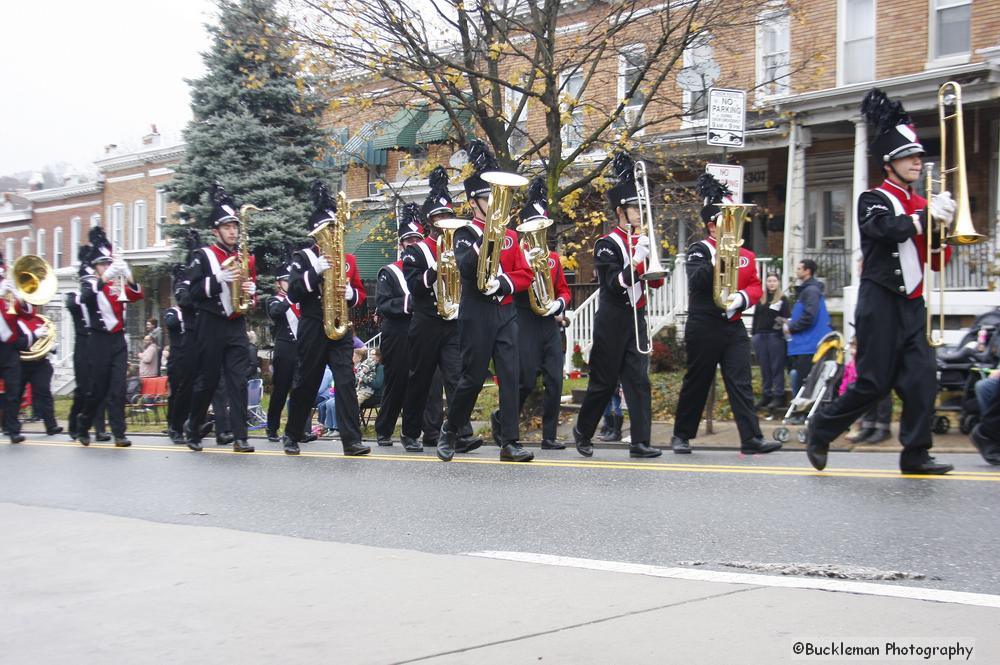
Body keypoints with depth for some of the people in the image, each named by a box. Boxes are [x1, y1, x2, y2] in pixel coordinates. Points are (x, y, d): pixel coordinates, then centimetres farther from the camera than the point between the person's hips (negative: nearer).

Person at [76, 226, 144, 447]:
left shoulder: (118, 284, 12)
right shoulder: (90, 284, 0)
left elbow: (138, 295, -4)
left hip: (118, 340, 4)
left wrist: (129, 279, -24)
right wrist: (104, 278, -36)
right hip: (100, 341, -4)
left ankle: (118, 433, -5)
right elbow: (85, 297, -23)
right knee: (97, 389, 1)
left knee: (118, 388, -3)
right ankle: (82, 428, 19)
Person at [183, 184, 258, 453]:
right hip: (211, 326, -4)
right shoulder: (203, 256, -4)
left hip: (237, 325, 4)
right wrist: (219, 279, -23)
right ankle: (193, 428, 24)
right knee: (208, 380, 4)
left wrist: (251, 289, -2)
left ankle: (240, 437, -4)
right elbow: (194, 292, -11)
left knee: (238, 381, -3)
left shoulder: (246, 258, 11)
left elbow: (253, 285, 21)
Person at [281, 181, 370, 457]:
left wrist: (350, 294, -11)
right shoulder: (303, 257, 1)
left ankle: (352, 440, -12)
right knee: (306, 383, 6)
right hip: (312, 328, -2)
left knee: (346, 382, -8)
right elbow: (293, 292, -11)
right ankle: (293, 435, 21)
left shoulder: (348, 259, 12)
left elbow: (361, 295, 12)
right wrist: (316, 271, -23)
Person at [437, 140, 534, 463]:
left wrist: (503, 283, -9)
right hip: (476, 315, -5)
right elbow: (466, 267, -21)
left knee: (509, 376, -2)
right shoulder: (465, 234, -2)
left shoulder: (510, 235, 13)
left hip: (505, 313, 5)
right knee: (472, 377, -1)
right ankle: (450, 430, 20)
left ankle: (509, 442, -1)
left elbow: (525, 274, 10)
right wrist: (488, 236, -31)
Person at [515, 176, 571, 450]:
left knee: (554, 381, 0)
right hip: (525, 323, -5)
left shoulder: (554, 257, 17)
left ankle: (549, 436, 5)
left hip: (551, 323, 5)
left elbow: (564, 290, 20)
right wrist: (526, 264, -22)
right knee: (525, 381, -6)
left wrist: (559, 303, -2)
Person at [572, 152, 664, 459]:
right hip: (612, 321, -6)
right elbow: (613, 285, -17)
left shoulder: (641, 241, 12)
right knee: (604, 382, 2)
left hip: (636, 320, 6)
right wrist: (637, 259, -26)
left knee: (639, 381, -1)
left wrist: (653, 261, -8)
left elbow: (656, 282, 11)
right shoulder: (607, 244, -9)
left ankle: (640, 442, -2)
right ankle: (583, 431, 20)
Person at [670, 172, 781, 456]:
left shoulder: (746, 256, 14)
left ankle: (751, 439, -7)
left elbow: (755, 286, 10)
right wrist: (718, 257, -30)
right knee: (697, 382, 5)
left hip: (734, 327, 4)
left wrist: (741, 298, -11)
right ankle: (681, 435, 19)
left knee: (741, 383, -3)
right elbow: (696, 281, -19)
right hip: (704, 328, -4)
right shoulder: (699, 250, -3)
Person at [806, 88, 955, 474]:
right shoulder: (873, 201, -2)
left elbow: (937, 262, 15)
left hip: (912, 304, 6)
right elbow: (889, 229, -25)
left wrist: (939, 229, -4)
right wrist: (929, 216, -18)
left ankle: (916, 455, 3)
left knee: (923, 377, -3)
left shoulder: (921, 205, 17)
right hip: (881, 302, -6)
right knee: (874, 382, -6)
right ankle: (821, 429, 12)